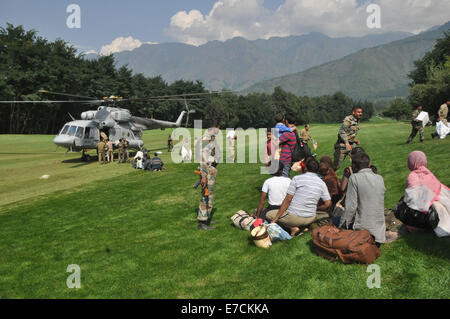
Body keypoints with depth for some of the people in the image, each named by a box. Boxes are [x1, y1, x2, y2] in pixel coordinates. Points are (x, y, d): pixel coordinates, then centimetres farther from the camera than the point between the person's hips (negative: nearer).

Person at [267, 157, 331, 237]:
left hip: (294, 217, -4)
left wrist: (276, 218, -7)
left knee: (269, 214, 14)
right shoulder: (322, 183, 4)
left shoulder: (297, 179, -8)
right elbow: (328, 204, 4)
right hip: (310, 219, 5)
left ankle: (292, 228, -2)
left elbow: (287, 200, -11)